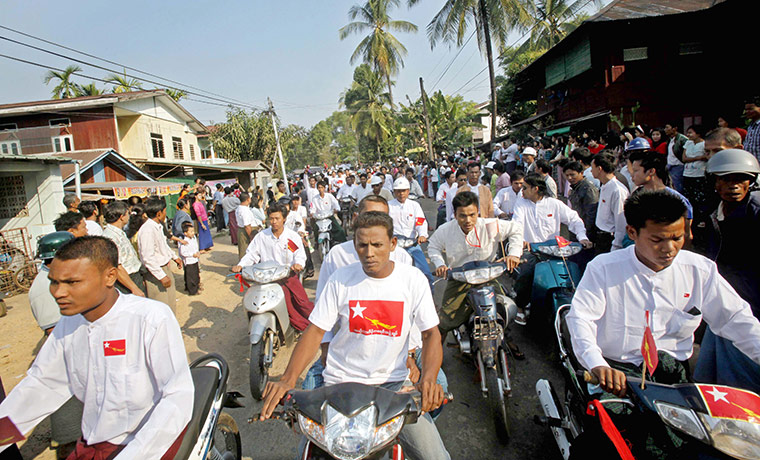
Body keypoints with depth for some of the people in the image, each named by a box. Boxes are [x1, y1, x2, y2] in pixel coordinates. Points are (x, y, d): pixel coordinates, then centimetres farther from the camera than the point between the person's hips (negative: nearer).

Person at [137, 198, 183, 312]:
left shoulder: (158, 226, 4)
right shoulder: (147, 230, -25)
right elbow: (148, 258, -27)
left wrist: (174, 257, 26)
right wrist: (162, 276, -26)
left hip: (165, 268, 10)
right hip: (155, 273, -10)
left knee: (171, 304, 21)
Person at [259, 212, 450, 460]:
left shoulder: (413, 279, -4)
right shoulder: (340, 280, -4)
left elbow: (431, 334, -2)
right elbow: (314, 332, -4)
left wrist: (428, 378, -20)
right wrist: (288, 380, -17)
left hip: (394, 383, 1)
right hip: (341, 383, 0)